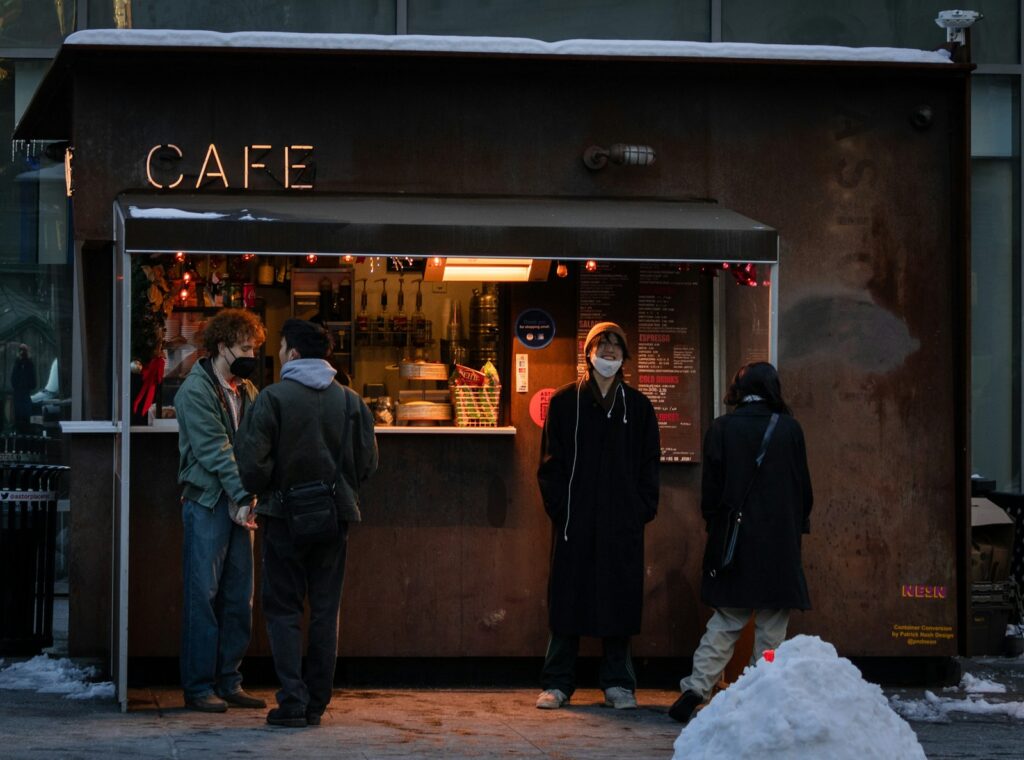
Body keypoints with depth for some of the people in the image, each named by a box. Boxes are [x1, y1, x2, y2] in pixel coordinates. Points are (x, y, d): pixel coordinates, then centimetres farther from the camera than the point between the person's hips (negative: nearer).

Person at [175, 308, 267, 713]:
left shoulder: (247, 391, 15)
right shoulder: (196, 390, -8)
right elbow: (214, 450, -15)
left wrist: (250, 496, -6)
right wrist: (242, 495, -20)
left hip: (238, 504, 7)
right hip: (207, 502, -7)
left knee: (239, 596, 8)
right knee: (203, 596, -4)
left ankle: (229, 682, 15)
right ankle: (199, 687, 1)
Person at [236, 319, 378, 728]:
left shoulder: (272, 398, -10)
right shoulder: (350, 401, 3)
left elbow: (253, 462, -13)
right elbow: (367, 462, 4)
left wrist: (258, 493, 6)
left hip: (286, 515, -3)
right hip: (335, 517, 3)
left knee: (283, 609, 4)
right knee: (325, 611, 9)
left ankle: (292, 701, -4)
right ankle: (317, 703, 10)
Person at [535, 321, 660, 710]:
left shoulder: (638, 406, 11)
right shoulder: (564, 402, 6)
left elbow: (649, 463, 11)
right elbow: (551, 461, 3)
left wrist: (643, 509, -1)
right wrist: (559, 506, -8)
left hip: (622, 522, 1)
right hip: (574, 519, -1)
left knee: (619, 600, 3)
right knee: (568, 599, 0)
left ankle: (618, 684, 10)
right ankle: (557, 683, 6)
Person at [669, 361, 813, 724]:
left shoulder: (721, 429, -2)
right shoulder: (789, 429, -2)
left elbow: (711, 489, 0)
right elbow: (803, 486, 3)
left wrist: (715, 527, 12)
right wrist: (799, 526, 15)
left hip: (735, 539, 1)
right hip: (780, 541, -1)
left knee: (726, 621, 8)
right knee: (772, 625, 5)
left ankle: (696, 689, -3)